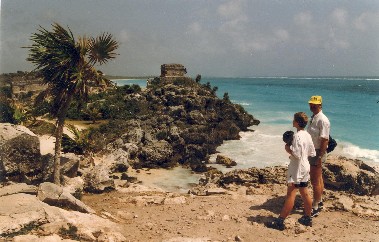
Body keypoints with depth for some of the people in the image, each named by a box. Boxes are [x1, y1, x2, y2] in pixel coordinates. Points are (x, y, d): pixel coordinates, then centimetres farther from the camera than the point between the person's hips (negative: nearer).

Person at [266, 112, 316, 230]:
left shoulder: (297, 136, -20)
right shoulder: (307, 135, 8)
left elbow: (297, 154, -25)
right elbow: (312, 153, 13)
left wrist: (288, 149, -11)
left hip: (297, 169, -9)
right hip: (305, 167, 9)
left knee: (290, 194, -8)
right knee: (305, 193, 17)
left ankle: (280, 221, -5)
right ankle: (307, 218, 28)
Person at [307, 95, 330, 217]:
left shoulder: (322, 120, -20)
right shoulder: (313, 118, 9)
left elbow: (324, 140, -23)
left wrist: (319, 157, -24)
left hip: (318, 153, -10)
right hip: (312, 151, 10)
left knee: (315, 181, -3)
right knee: (318, 178, 21)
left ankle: (315, 208, 7)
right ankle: (319, 202, 36)